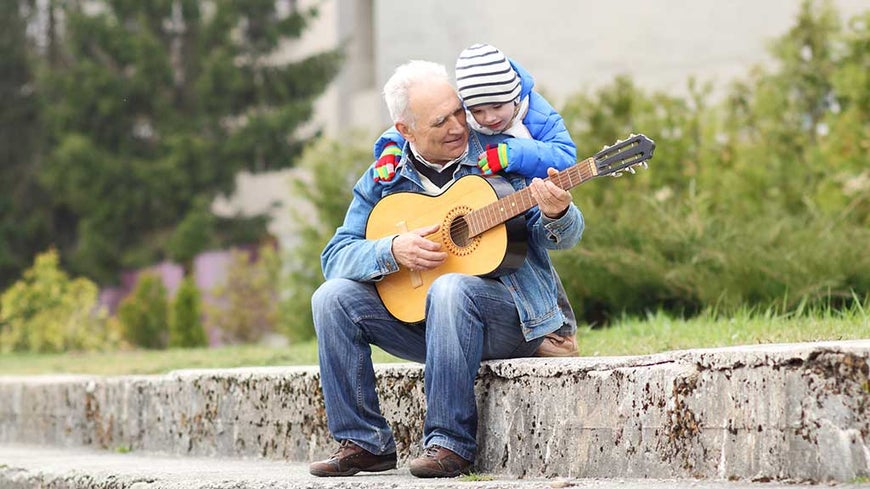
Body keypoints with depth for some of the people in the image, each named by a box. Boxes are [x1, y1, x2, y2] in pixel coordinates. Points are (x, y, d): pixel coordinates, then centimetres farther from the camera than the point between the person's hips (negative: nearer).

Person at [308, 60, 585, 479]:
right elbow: (335, 256, -1)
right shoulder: (383, 180, 3)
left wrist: (556, 214, -31)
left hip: (513, 317, -4)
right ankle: (365, 442, -9)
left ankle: (451, 443, -29)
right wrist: (392, 251, -20)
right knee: (333, 298, -15)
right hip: (413, 309, 4)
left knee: (451, 289, -36)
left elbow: (561, 238, -6)